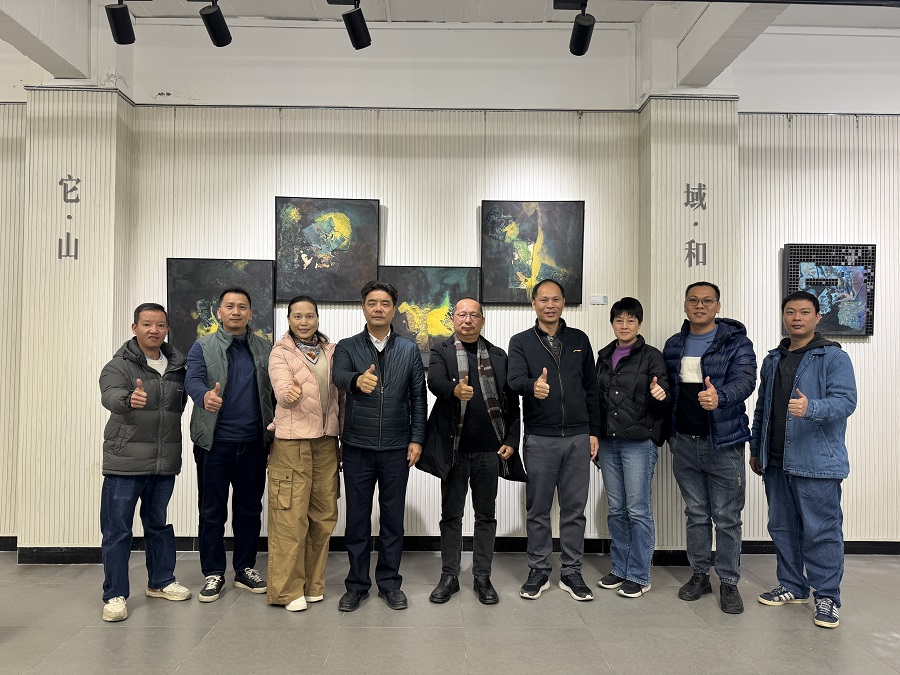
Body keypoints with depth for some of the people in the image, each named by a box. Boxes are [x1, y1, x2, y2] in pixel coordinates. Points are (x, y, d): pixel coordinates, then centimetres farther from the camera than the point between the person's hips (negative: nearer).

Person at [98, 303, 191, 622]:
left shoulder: (177, 366, 8)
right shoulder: (119, 366, -6)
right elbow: (110, 395, -27)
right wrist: (129, 399, -47)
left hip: (165, 462, 4)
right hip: (125, 461, -4)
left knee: (160, 524, 17)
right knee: (117, 529, 2)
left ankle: (160, 581, 33)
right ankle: (114, 595, 14)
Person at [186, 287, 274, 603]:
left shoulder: (264, 349, 8)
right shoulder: (202, 347, 1)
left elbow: (276, 387, 4)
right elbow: (193, 380, -15)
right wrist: (205, 396, -38)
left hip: (254, 442, 2)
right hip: (215, 442, -2)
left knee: (250, 508, 12)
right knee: (212, 510, 7)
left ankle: (245, 569, 26)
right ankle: (213, 573, 20)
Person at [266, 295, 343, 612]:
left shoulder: (331, 351, 11)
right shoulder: (280, 352, -1)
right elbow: (282, 393, -15)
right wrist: (290, 394, -37)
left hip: (326, 441, 5)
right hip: (292, 442, -4)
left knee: (324, 514, 9)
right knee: (292, 515, -3)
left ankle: (313, 583, 24)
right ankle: (288, 589, 10)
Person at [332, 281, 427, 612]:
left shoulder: (409, 350, 4)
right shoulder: (347, 347, 1)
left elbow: (419, 397, 4)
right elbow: (339, 376, -21)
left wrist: (416, 439, -3)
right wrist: (358, 380, -44)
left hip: (396, 448, 1)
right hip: (357, 447, 0)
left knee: (393, 518, 10)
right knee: (357, 518, 9)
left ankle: (390, 582, 25)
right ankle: (357, 584, 24)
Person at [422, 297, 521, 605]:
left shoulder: (498, 356, 8)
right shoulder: (440, 352, 2)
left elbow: (512, 401, 6)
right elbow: (435, 381, -19)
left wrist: (511, 440, -4)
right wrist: (455, 389, -41)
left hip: (489, 449, 2)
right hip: (454, 447, -1)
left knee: (486, 515, 10)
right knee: (451, 514, 10)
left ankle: (482, 577, 23)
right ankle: (449, 577, 23)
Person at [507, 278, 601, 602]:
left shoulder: (579, 340, 9)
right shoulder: (521, 342, 2)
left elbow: (591, 389, 10)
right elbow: (514, 379, -16)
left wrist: (594, 431, 6)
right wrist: (532, 386, -39)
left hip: (577, 438, 2)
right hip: (539, 439, -2)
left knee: (574, 509, 9)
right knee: (538, 509, 8)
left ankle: (571, 572, 23)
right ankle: (539, 572, 21)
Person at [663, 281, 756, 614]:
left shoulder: (736, 342, -6)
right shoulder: (673, 345, 9)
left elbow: (745, 379, -20)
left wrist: (720, 397, -41)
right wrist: (669, 432, 11)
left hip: (723, 443, -4)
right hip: (685, 442, 4)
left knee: (727, 518, 4)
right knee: (696, 513, 15)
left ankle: (729, 582, 19)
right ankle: (699, 574, 28)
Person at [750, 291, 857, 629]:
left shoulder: (833, 357, -5)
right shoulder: (773, 360, 15)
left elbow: (845, 400, -16)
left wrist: (811, 408, -34)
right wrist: (756, 449, 20)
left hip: (816, 462, -6)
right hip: (776, 462, 7)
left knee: (821, 531, 0)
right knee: (782, 528, 14)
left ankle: (827, 597, 14)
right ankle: (792, 587, 29)